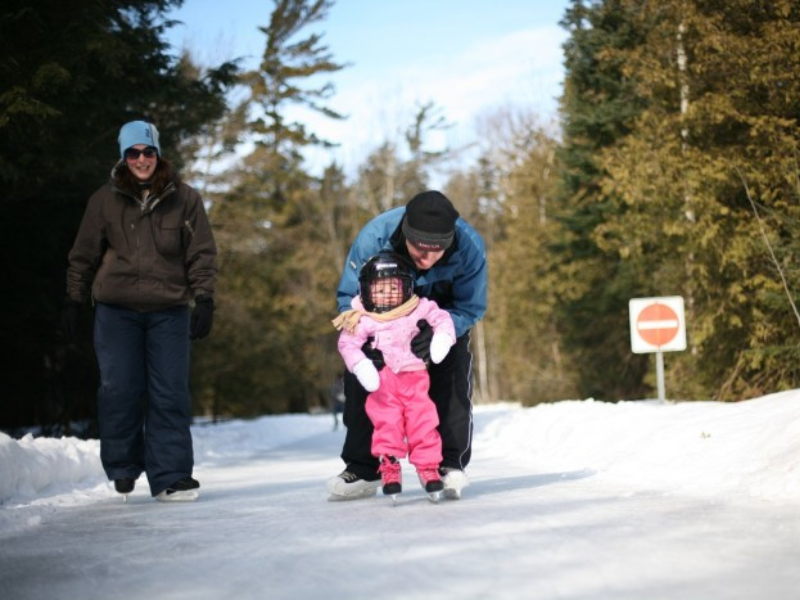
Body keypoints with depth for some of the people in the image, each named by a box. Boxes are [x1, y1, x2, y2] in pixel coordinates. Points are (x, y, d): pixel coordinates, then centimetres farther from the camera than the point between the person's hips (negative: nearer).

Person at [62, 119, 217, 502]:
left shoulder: (184, 200, 5)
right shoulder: (105, 201, 6)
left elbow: (202, 254, 5)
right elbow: (84, 255, 12)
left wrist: (204, 301, -3)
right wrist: (74, 301, 10)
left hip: (169, 310, 0)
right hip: (116, 310, 0)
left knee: (170, 393, -3)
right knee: (119, 391, -1)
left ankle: (170, 476, 1)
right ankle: (122, 468, 18)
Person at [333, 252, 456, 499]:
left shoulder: (420, 309, 1)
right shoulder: (363, 320, -5)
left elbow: (441, 318, 6)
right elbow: (347, 343, -6)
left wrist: (442, 337, -14)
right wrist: (360, 366, -20)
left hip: (415, 378, 1)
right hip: (382, 381, -1)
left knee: (423, 422, -4)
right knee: (386, 422, -9)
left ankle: (428, 466, 6)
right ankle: (389, 466, 4)